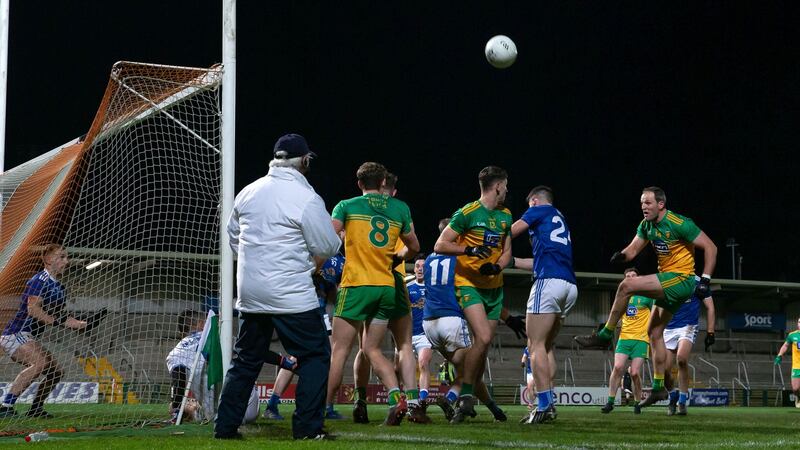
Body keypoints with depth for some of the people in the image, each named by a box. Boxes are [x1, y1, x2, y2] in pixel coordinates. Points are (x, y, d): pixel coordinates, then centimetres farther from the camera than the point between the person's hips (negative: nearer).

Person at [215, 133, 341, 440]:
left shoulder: (248, 193, 8)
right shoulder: (306, 199, -12)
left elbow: (233, 235, 19)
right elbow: (328, 248, -7)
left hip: (250, 294, 6)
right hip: (292, 295, -6)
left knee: (247, 359, 15)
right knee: (315, 355, 4)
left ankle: (225, 426, 13)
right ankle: (307, 427, -1)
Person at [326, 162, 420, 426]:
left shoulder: (347, 206, 1)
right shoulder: (401, 209, 11)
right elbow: (414, 248, 21)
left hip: (356, 285, -4)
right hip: (387, 286, 4)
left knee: (340, 351, 0)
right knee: (372, 349, 13)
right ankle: (396, 395, -8)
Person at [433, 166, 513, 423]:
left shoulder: (505, 216, 10)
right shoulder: (468, 213, -11)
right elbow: (440, 246, -11)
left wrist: (497, 267, -6)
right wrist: (469, 250, -26)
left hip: (494, 287, 7)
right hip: (469, 285, -7)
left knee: (484, 345, 6)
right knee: (483, 337, -23)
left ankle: (468, 401, 17)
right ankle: (465, 397, -13)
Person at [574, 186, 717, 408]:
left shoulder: (679, 224, -17)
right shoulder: (646, 225, 7)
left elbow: (710, 247, -14)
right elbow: (633, 249, 9)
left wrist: (705, 280, -19)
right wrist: (621, 255, -16)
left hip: (681, 280, -9)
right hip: (668, 283, 9)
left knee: (627, 285, -21)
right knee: (654, 332, 11)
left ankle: (605, 335, -11)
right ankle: (659, 388, 17)